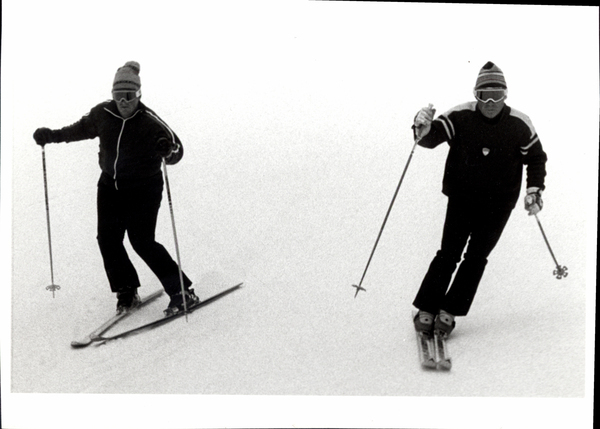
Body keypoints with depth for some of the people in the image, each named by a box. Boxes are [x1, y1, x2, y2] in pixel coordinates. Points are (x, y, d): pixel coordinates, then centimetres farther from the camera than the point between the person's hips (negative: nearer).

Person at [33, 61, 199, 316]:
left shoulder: (149, 122, -17)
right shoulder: (102, 114, -4)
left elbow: (176, 150, -17)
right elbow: (82, 129, 17)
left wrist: (168, 151, -40)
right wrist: (52, 136, 13)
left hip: (144, 188, -5)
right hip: (111, 185, 5)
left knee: (142, 242, -12)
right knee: (108, 239, 0)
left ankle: (182, 291, -4)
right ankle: (126, 292, 17)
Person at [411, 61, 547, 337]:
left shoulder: (520, 125, -7)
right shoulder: (460, 117, -10)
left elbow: (536, 158, 6)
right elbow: (432, 138, -17)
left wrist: (534, 190, -3)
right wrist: (423, 129, -40)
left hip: (498, 204, 1)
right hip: (461, 198, -1)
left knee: (476, 257, 0)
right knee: (448, 255, -4)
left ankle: (449, 312, 8)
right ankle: (426, 310, 6)